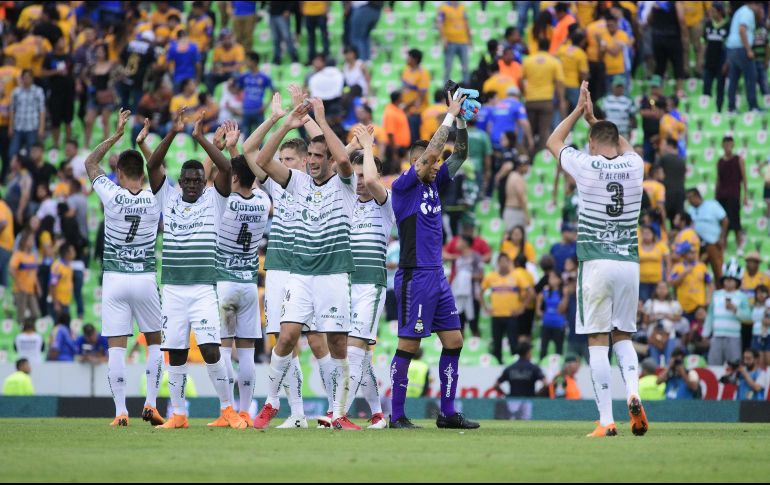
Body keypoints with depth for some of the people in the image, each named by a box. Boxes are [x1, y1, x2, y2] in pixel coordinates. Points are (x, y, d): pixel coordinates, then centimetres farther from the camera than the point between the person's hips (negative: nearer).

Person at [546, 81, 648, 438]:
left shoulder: (586, 166, -5)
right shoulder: (634, 166, 3)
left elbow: (553, 142, 16)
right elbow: (624, 146, 30)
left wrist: (580, 111, 21)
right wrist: (594, 117, 30)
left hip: (596, 264, -3)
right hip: (629, 262, 3)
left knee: (598, 341, -2)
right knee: (623, 336, 17)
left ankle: (606, 421, -7)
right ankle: (633, 394, -9)